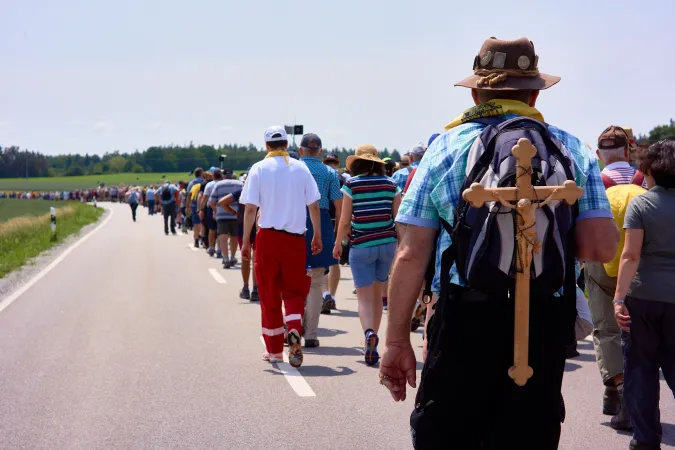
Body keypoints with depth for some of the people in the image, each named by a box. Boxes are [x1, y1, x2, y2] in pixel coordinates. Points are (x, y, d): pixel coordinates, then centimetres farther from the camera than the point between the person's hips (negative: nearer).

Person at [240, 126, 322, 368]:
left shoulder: (259, 169, -2)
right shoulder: (301, 168, 3)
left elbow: (250, 209, -6)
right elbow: (314, 206, 3)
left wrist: (246, 241, -1)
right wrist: (317, 236, 13)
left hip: (268, 237, -1)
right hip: (295, 238, 1)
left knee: (269, 294, 8)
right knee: (294, 290, 12)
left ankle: (274, 350, 14)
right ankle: (294, 330, -15)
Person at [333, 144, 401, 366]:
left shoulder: (352, 184, -5)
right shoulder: (391, 184, 3)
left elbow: (345, 221, -5)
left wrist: (338, 244, 8)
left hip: (361, 246, -3)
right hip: (387, 243, 3)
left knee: (364, 296, -1)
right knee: (377, 294, 16)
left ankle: (369, 333, -27)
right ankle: (371, 345, 21)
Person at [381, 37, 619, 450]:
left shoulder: (446, 148, 2)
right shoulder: (572, 149, 5)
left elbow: (411, 254, -4)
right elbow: (602, 247, -4)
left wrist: (397, 341, 2)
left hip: (465, 317, -1)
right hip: (545, 322, 2)